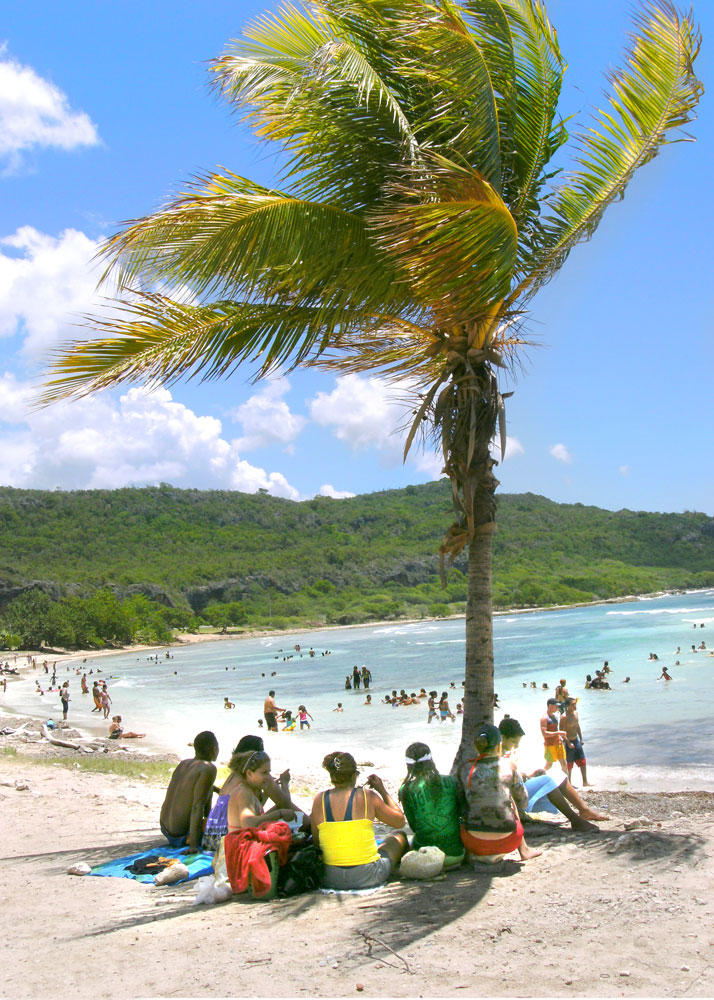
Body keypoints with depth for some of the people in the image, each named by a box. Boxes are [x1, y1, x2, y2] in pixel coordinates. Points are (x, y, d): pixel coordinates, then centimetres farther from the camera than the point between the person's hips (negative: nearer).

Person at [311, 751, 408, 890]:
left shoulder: (319, 799, -4)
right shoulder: (368, 796, -11)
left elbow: (316, 840, 6)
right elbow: (400, 821, 4)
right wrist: (382, 790, 13)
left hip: (331, 880, 3)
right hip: (367, 877, -2)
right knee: (399, 837, 26)